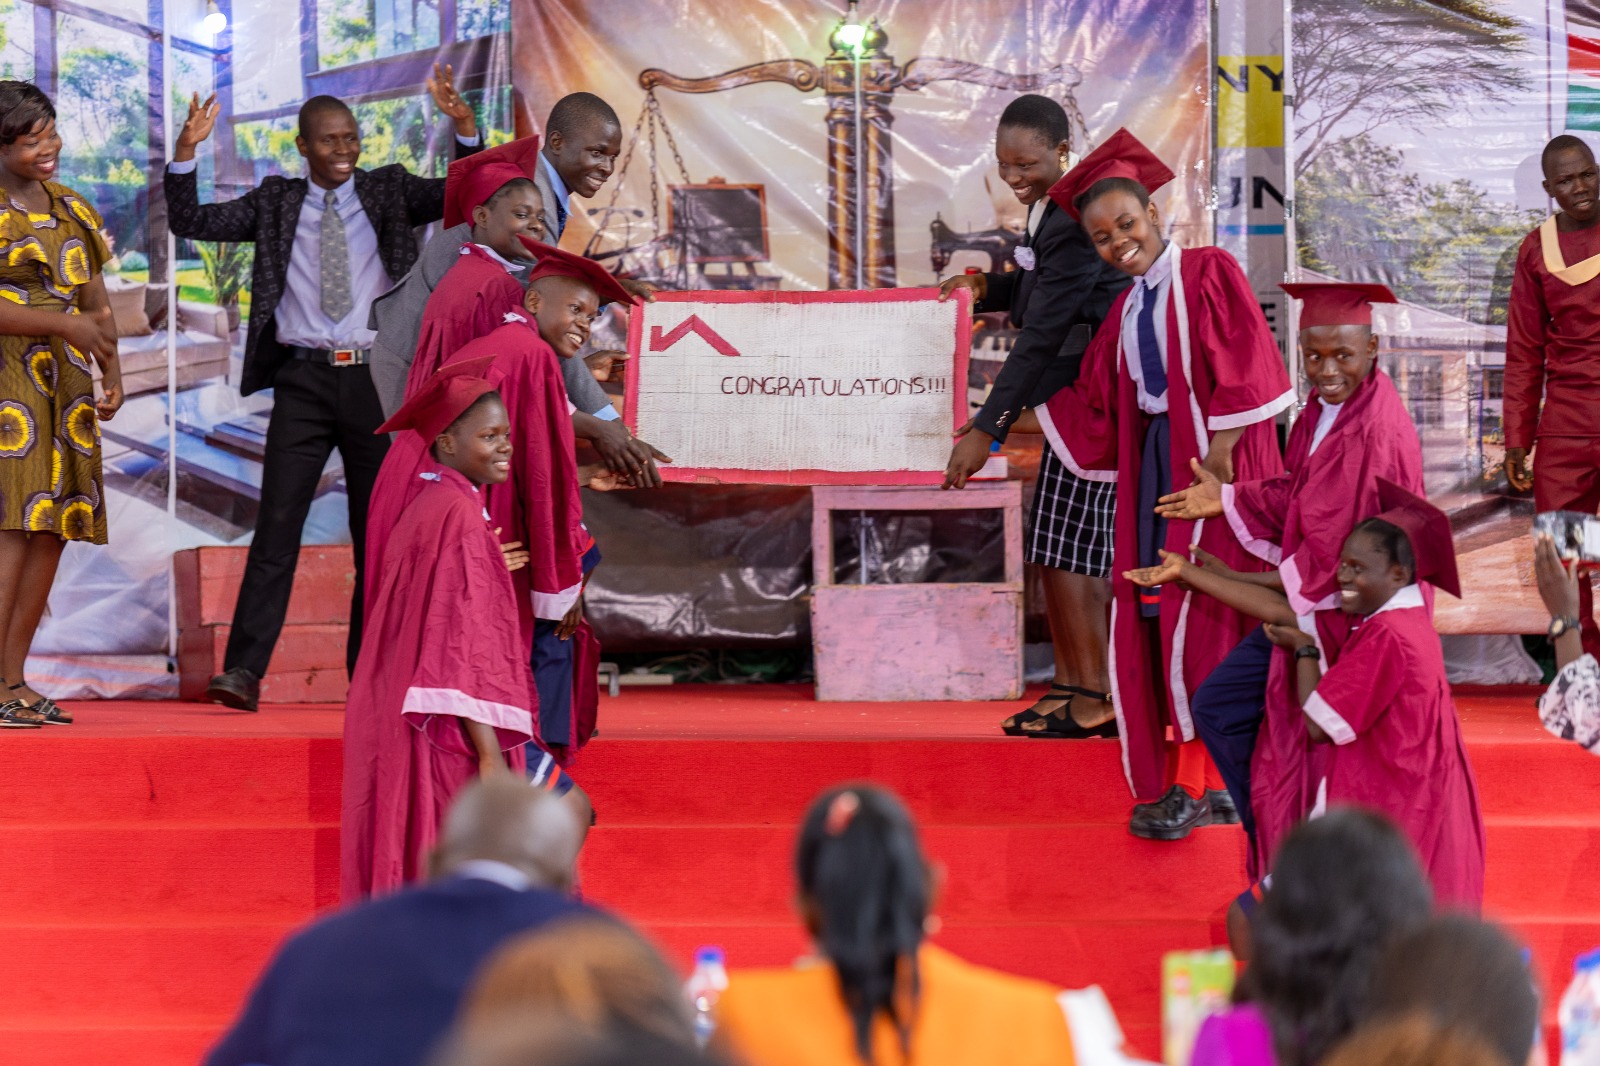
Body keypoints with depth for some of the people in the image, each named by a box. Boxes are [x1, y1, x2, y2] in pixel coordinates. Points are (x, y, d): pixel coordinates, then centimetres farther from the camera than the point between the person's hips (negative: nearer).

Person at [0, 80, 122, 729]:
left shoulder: (73, 211, 16)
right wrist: (63, 323, -21)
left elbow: (95, 298, 18)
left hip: (63, 385, 7)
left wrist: (111, 372, 5)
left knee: (53, 528, 3)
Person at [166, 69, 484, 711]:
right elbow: (191, 222, 6)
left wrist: (463, 126, -17)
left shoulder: (390, 192, 8)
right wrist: (186, 151, -9)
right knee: (276, 526, -8)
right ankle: (243, 671, -11)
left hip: (377, 380, 1)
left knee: (378, 533, 6)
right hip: (303, 378, -1)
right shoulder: (275, 204, 9)